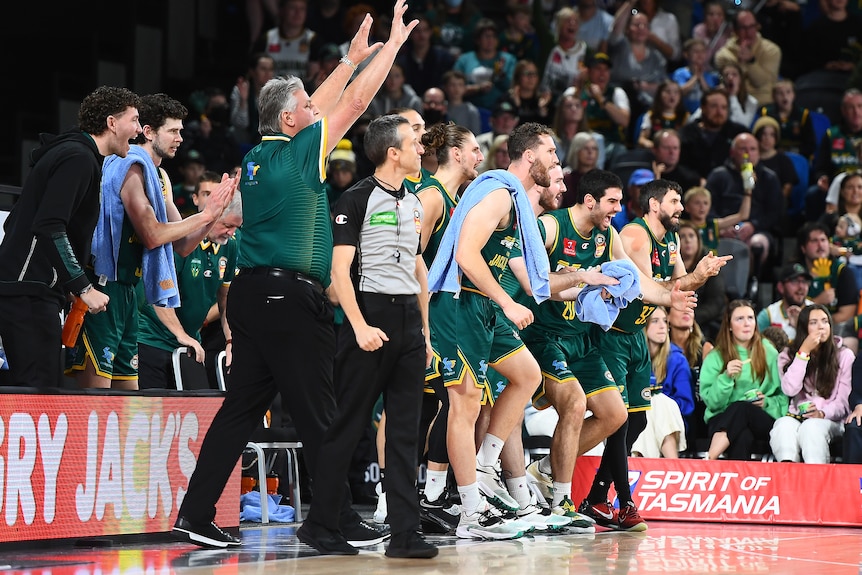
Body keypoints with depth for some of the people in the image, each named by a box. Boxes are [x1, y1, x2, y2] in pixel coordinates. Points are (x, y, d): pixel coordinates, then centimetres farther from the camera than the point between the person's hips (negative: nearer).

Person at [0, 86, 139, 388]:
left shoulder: (77, 155, 22)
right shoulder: (79, 158, -10)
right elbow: (49, 227, -21)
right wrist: (83, 287, -18)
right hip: (30, 293, -11)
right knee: (41, 388, -15)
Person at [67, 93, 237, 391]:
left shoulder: (159, 176, 17)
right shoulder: (132, 166, -11)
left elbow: (182, 245, 16)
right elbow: (152, 235, -20)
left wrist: (216, 208, 2)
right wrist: (205, 215, -11)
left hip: (125, 291, 10)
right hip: (104, 286, -10)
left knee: (127, 392, 11)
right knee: (95, 385, -13)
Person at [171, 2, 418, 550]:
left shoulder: (259, 155, 13)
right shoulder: (299, 154, -8)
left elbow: (318, 108, 27)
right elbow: (354, 103, -3)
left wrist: (352, 57, 32)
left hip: (252, 294, 8)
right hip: (291, 299, -8)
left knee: (242, 407, 10)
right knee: (319, 416, -3)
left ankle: (196, 514, 9)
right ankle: (336, 521, 1)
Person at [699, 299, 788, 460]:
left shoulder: (769, 353, 14)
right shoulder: (715, 358, 11)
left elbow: (783, 397, 12)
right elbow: (712, 402, -1)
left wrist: (767, 403, -9)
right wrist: (726, 377, -16)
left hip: (763, 421, 1)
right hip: (722, 419, -1)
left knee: (741, 408, -36)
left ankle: (709, 460, -43)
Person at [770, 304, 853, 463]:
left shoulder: (845, 355, 9)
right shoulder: (787, 356, 13)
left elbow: (845, 401, 3)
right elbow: (790, 389, -6)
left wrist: (823, 413, -17)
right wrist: (804, 352, -7)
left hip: (830, 420, -1)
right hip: (797, 417, 1)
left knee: (811, 427, -37)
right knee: (784, 426, -35)